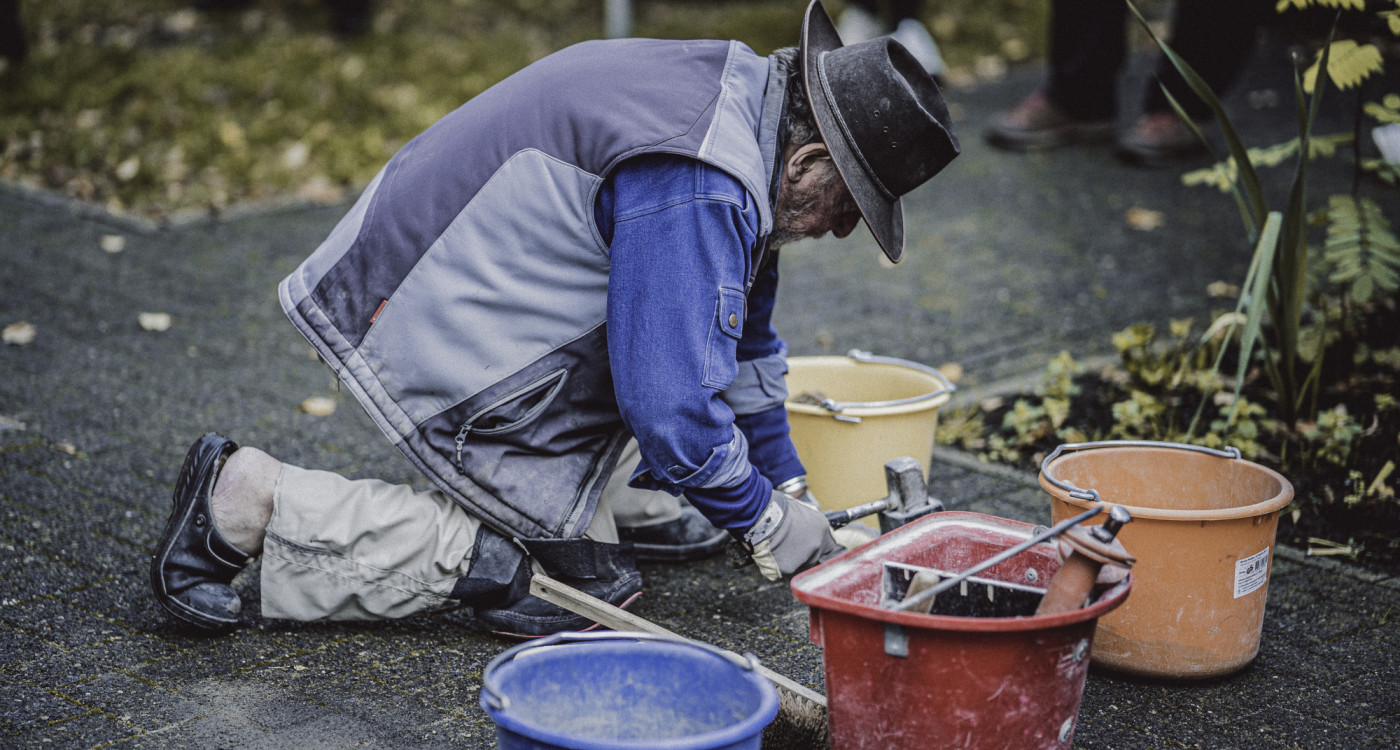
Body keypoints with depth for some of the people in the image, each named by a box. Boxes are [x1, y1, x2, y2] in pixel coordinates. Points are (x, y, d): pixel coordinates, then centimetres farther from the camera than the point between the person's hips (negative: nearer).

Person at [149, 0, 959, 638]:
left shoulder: (741, 96, 4)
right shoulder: (694, 190, -29)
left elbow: (739, 330, 17)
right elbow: (672, 401, -28)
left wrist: (787, 484, 20)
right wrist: (764, 520, -10)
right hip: (442, 334, -10)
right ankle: (250, 501, -6)